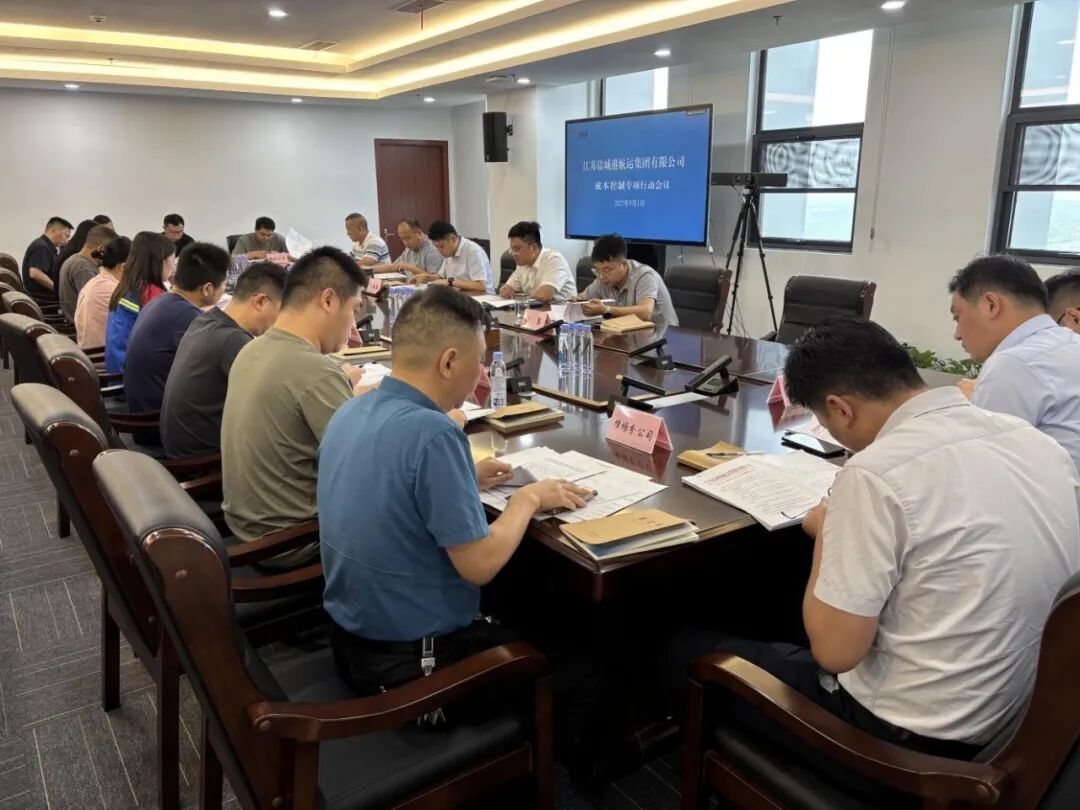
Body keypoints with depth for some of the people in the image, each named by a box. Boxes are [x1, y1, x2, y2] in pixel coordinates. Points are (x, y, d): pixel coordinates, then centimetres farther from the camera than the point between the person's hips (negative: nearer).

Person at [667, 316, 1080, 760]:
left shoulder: (878, 473, -26)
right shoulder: (1040, 442, -2)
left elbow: (835, 651, -22)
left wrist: (827, 533, -8)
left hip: (914, 734, -8)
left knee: (693, 651, 11)